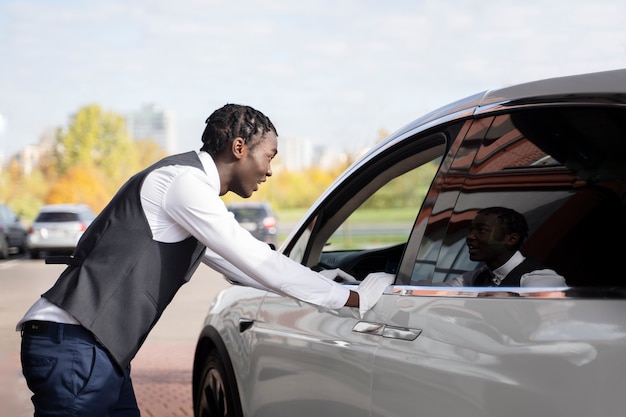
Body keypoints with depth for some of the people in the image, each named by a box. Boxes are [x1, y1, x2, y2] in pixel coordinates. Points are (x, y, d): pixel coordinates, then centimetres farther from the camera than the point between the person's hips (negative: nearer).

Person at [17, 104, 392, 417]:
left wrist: (316, 284, 30)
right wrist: (352, 298, -6)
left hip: (97, 351, 10)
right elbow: (257, 261, -13)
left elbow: (239, 266, 31)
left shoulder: (190, 184, 20)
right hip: (75, 346, -10)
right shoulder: (184, 179, -11)